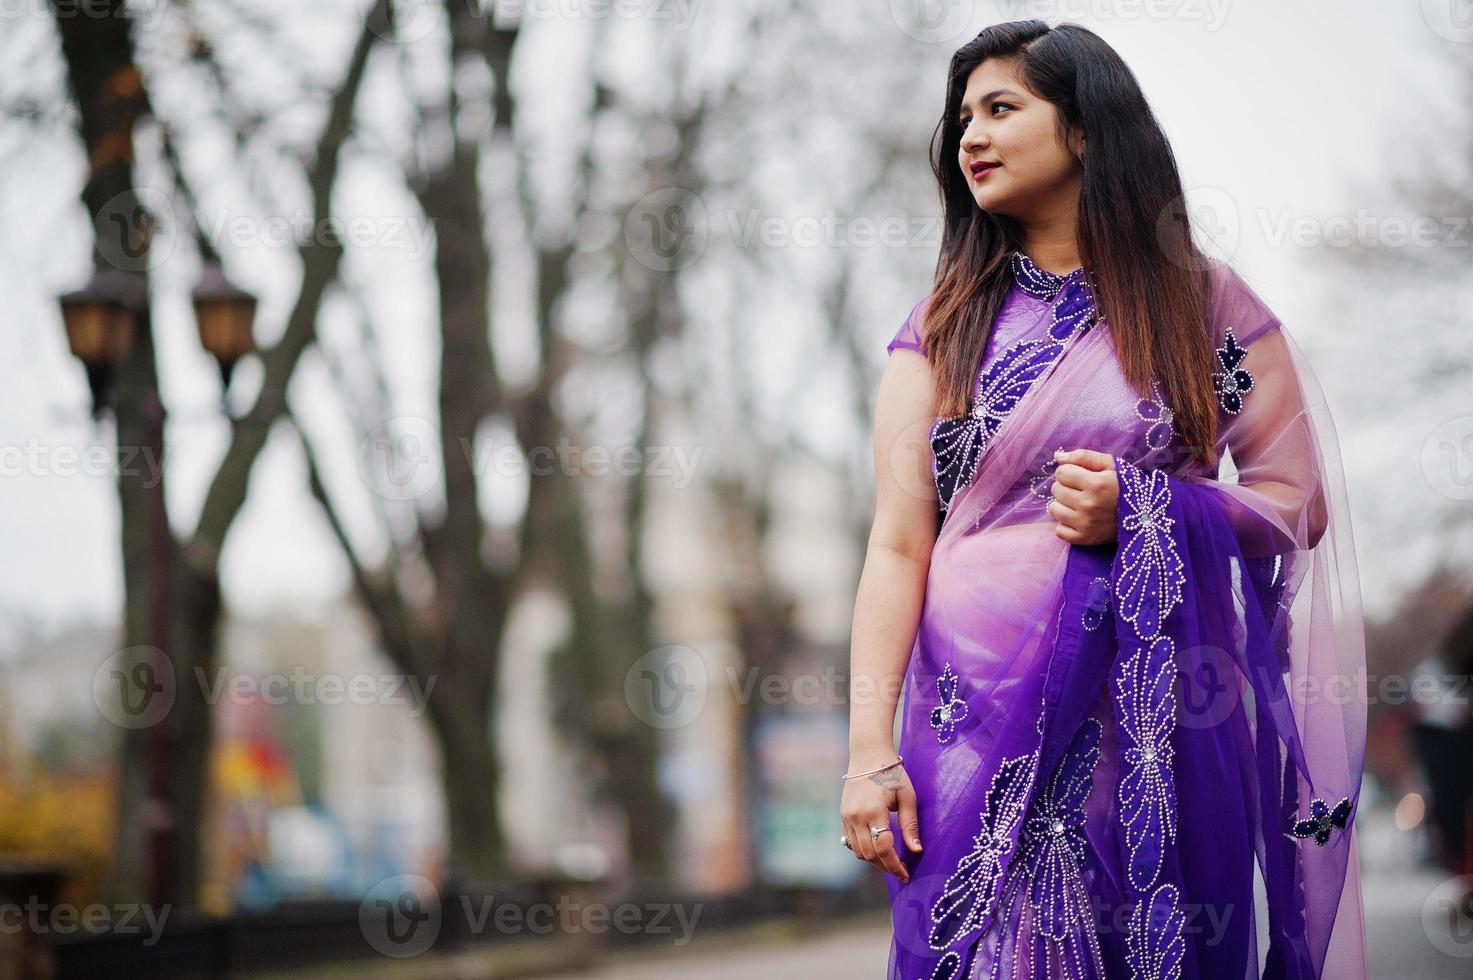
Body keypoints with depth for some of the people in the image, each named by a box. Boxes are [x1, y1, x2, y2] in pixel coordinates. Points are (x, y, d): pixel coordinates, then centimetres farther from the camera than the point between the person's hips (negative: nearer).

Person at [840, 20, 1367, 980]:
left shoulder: (1207, 304, 6)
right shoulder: (944, 327, 8)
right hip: (981, 716, 1)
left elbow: (1300, 504, 5)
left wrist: (1139, 511, -12)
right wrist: (871, 747, -10)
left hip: (1163, 714, -1)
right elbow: (898, 544, 0)